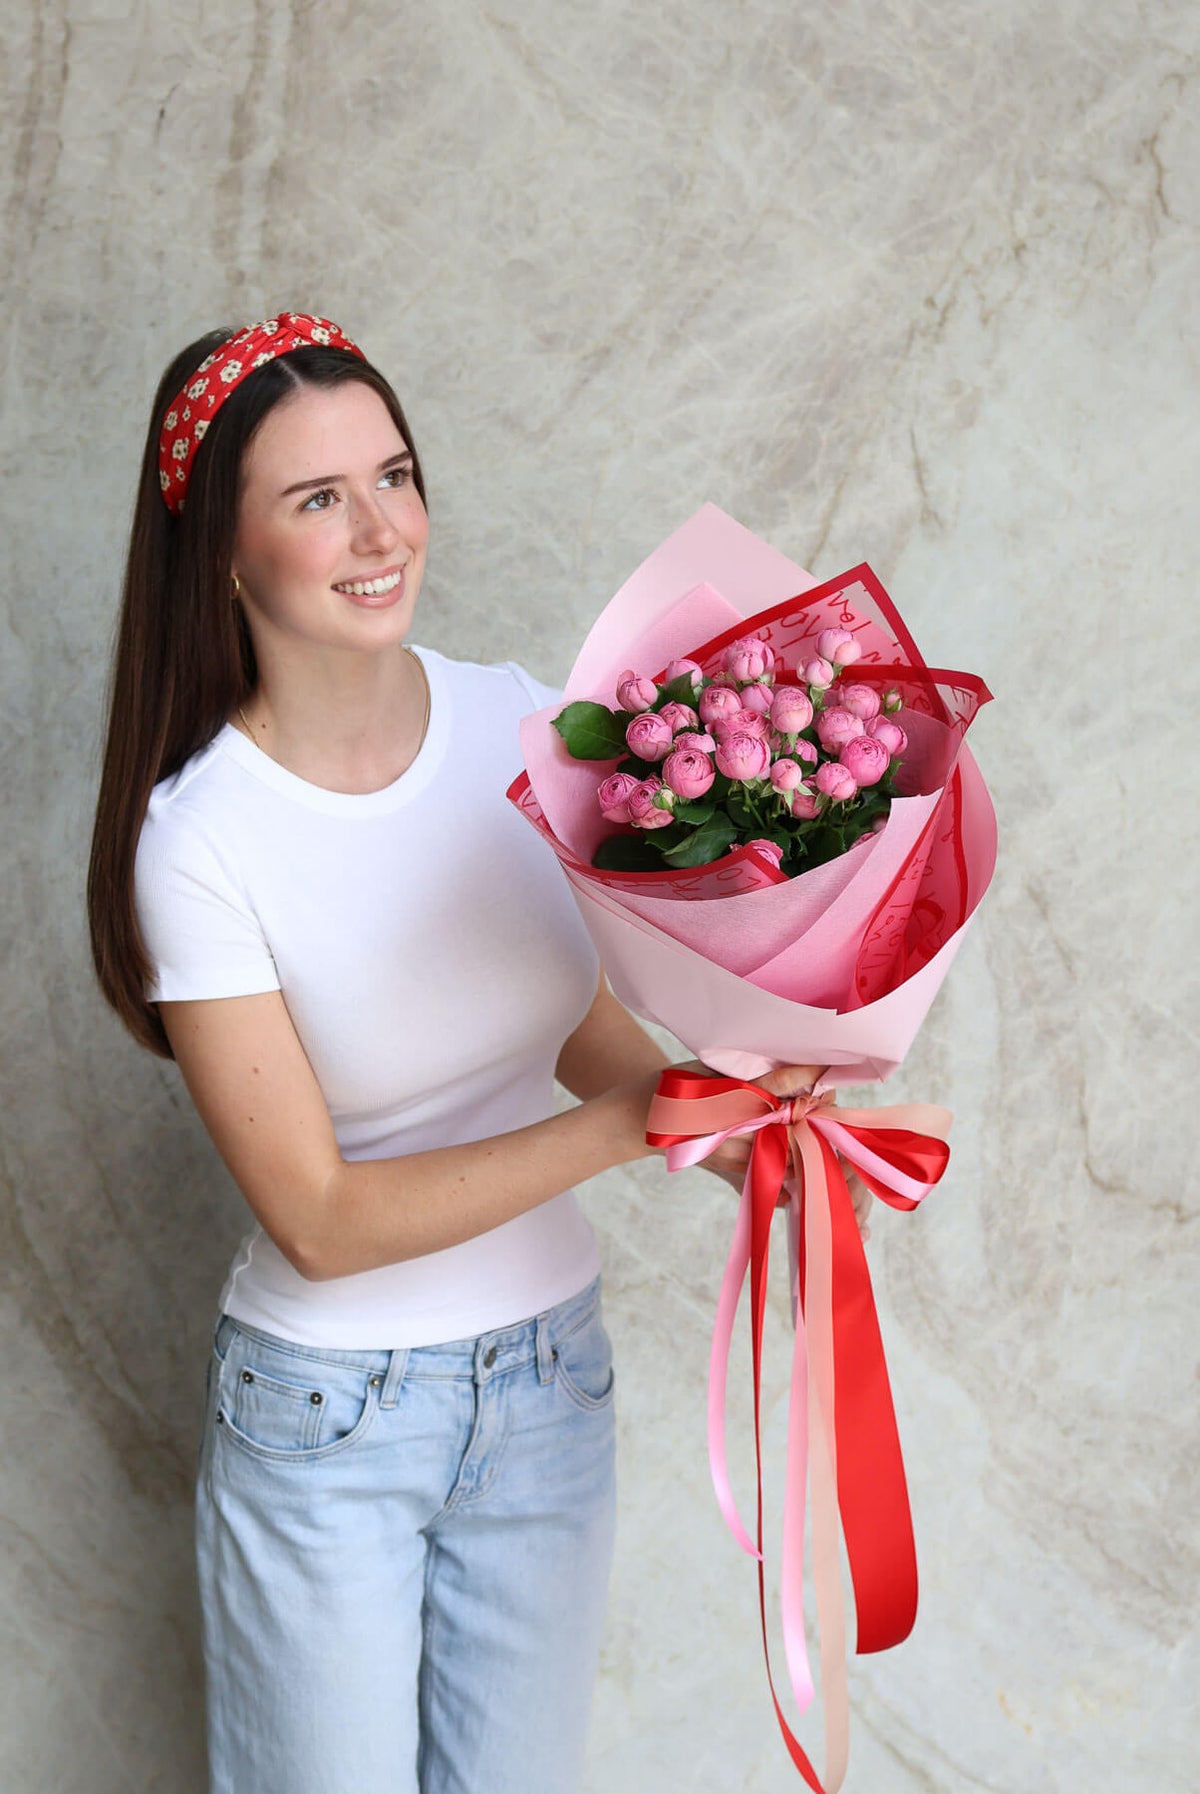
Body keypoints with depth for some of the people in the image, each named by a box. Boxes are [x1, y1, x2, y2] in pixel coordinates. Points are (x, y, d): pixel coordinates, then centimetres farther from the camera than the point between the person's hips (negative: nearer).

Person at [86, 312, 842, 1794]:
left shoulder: (519, 725, -7)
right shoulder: (197, 841, -20)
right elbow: (320, 1220, -20)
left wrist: (750, 1151, -11)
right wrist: (628, 1121, -27)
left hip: (549, 1382, 4)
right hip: (327, 1417, -4)